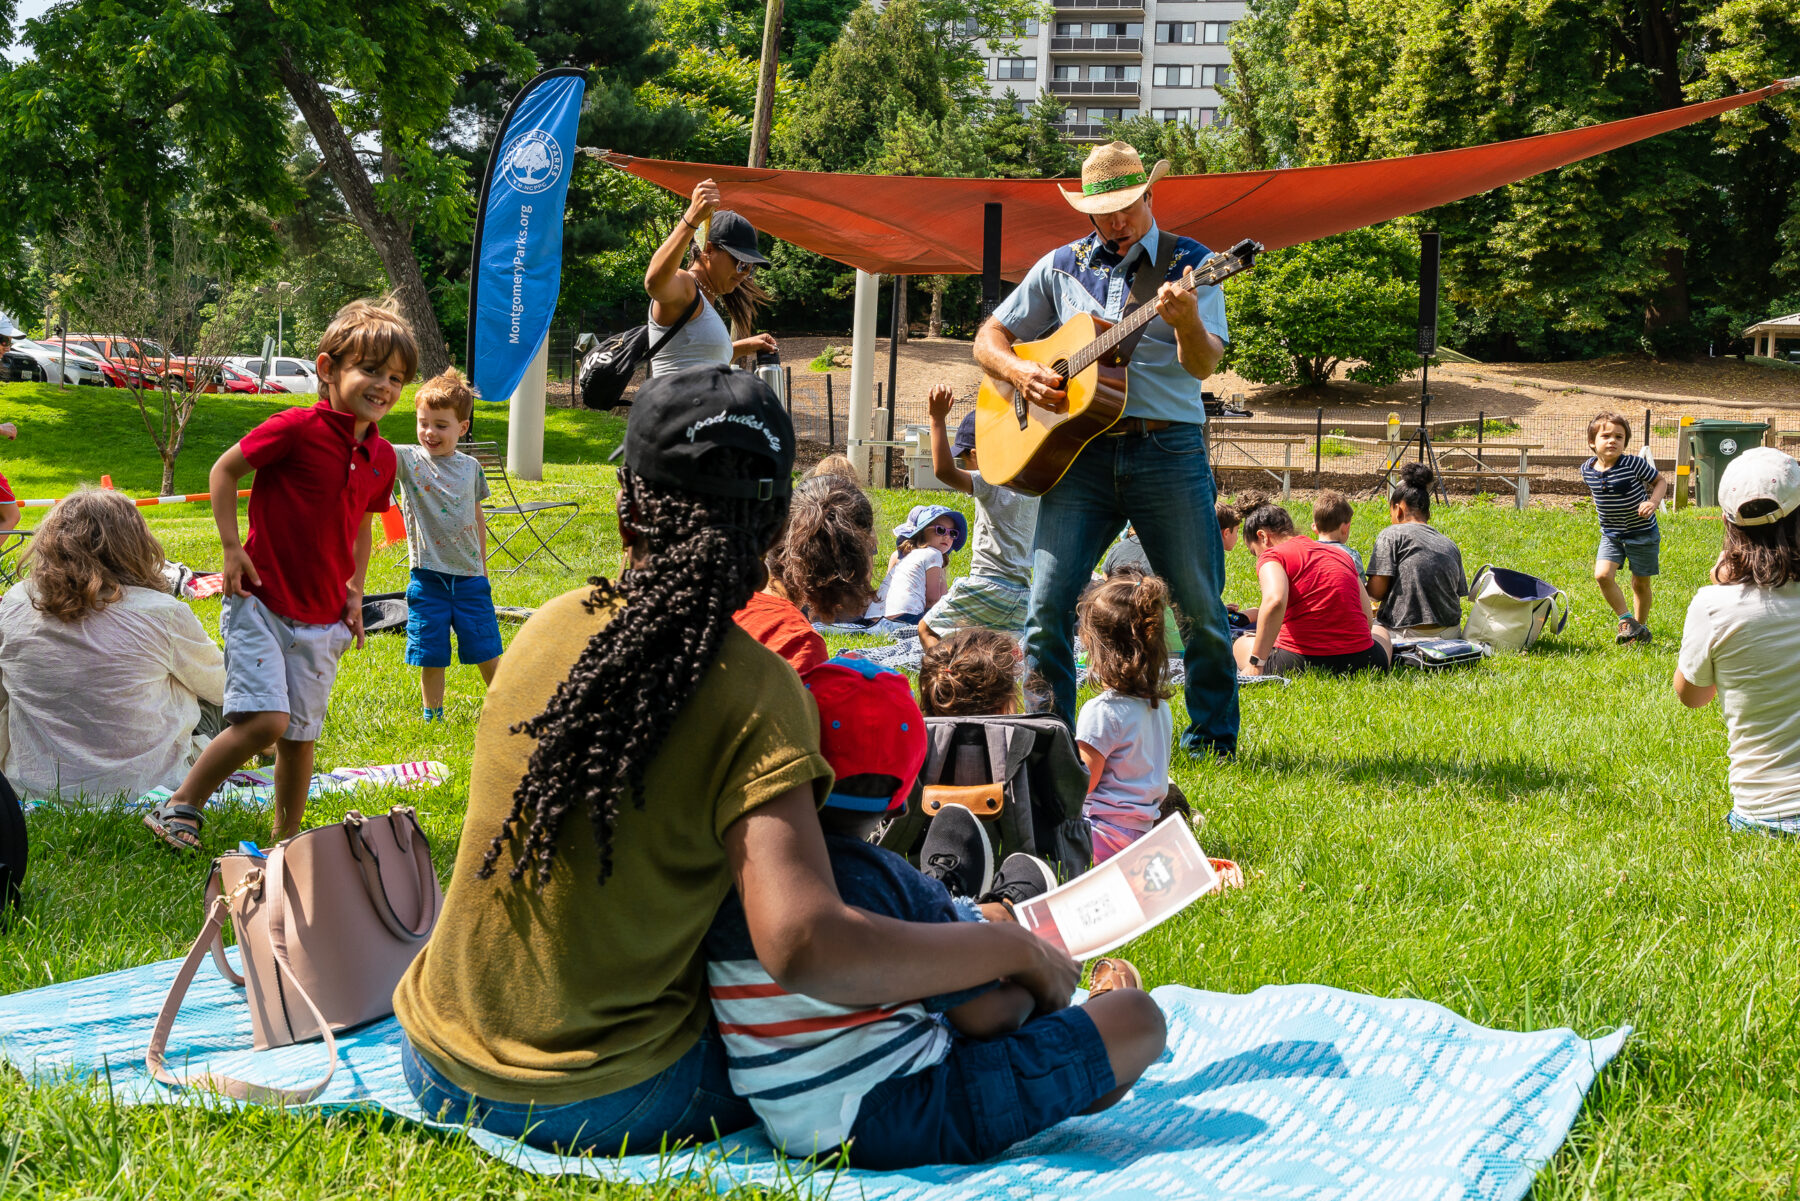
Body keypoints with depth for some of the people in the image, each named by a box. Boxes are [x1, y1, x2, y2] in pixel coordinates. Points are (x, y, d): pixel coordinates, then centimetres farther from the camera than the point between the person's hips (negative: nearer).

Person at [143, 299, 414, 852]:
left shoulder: (381, 457, 5)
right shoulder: (298, 428, -14)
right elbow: (224, 469, -5)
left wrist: (354, 592, 13)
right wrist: (232, 546, -9)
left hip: (321, 619, 6)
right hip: (261, 602, -6)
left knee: (300, 734, 10)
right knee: (264, 720, -18)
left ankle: (286, 840, 26)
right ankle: (179, 806, 1)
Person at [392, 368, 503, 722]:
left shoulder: (470, 467, 5)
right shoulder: (409, 460, -4)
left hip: (469, 576, 2)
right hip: (428, 577, -2)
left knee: (486, 652, 8)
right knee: (431, 656, 6)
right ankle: (433, 717, 21)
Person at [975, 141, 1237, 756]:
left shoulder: (1189, 263, 5)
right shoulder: (1061, 267, 12)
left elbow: (1205, 365, -7)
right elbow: (989, 337, 17)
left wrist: (1186, 321, -28)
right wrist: (1021, 372, -4)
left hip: (1168, 450, -1)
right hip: (1078, 449, 2)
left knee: (1200, 607, 2)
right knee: (1047, 603, -6)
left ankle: (1212, 738, 17)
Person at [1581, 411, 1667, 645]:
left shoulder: (1634, 463, -19)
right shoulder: (1588, 469, -7)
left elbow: (1661, 481, -7)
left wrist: (1653, 502, -24)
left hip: (1642, 533, -3)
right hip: (1611, 534, 3)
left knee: (1641, 583, 8)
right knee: (1602, 575, -17)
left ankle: (1640, 626, 28)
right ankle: (1626, 619, -1)